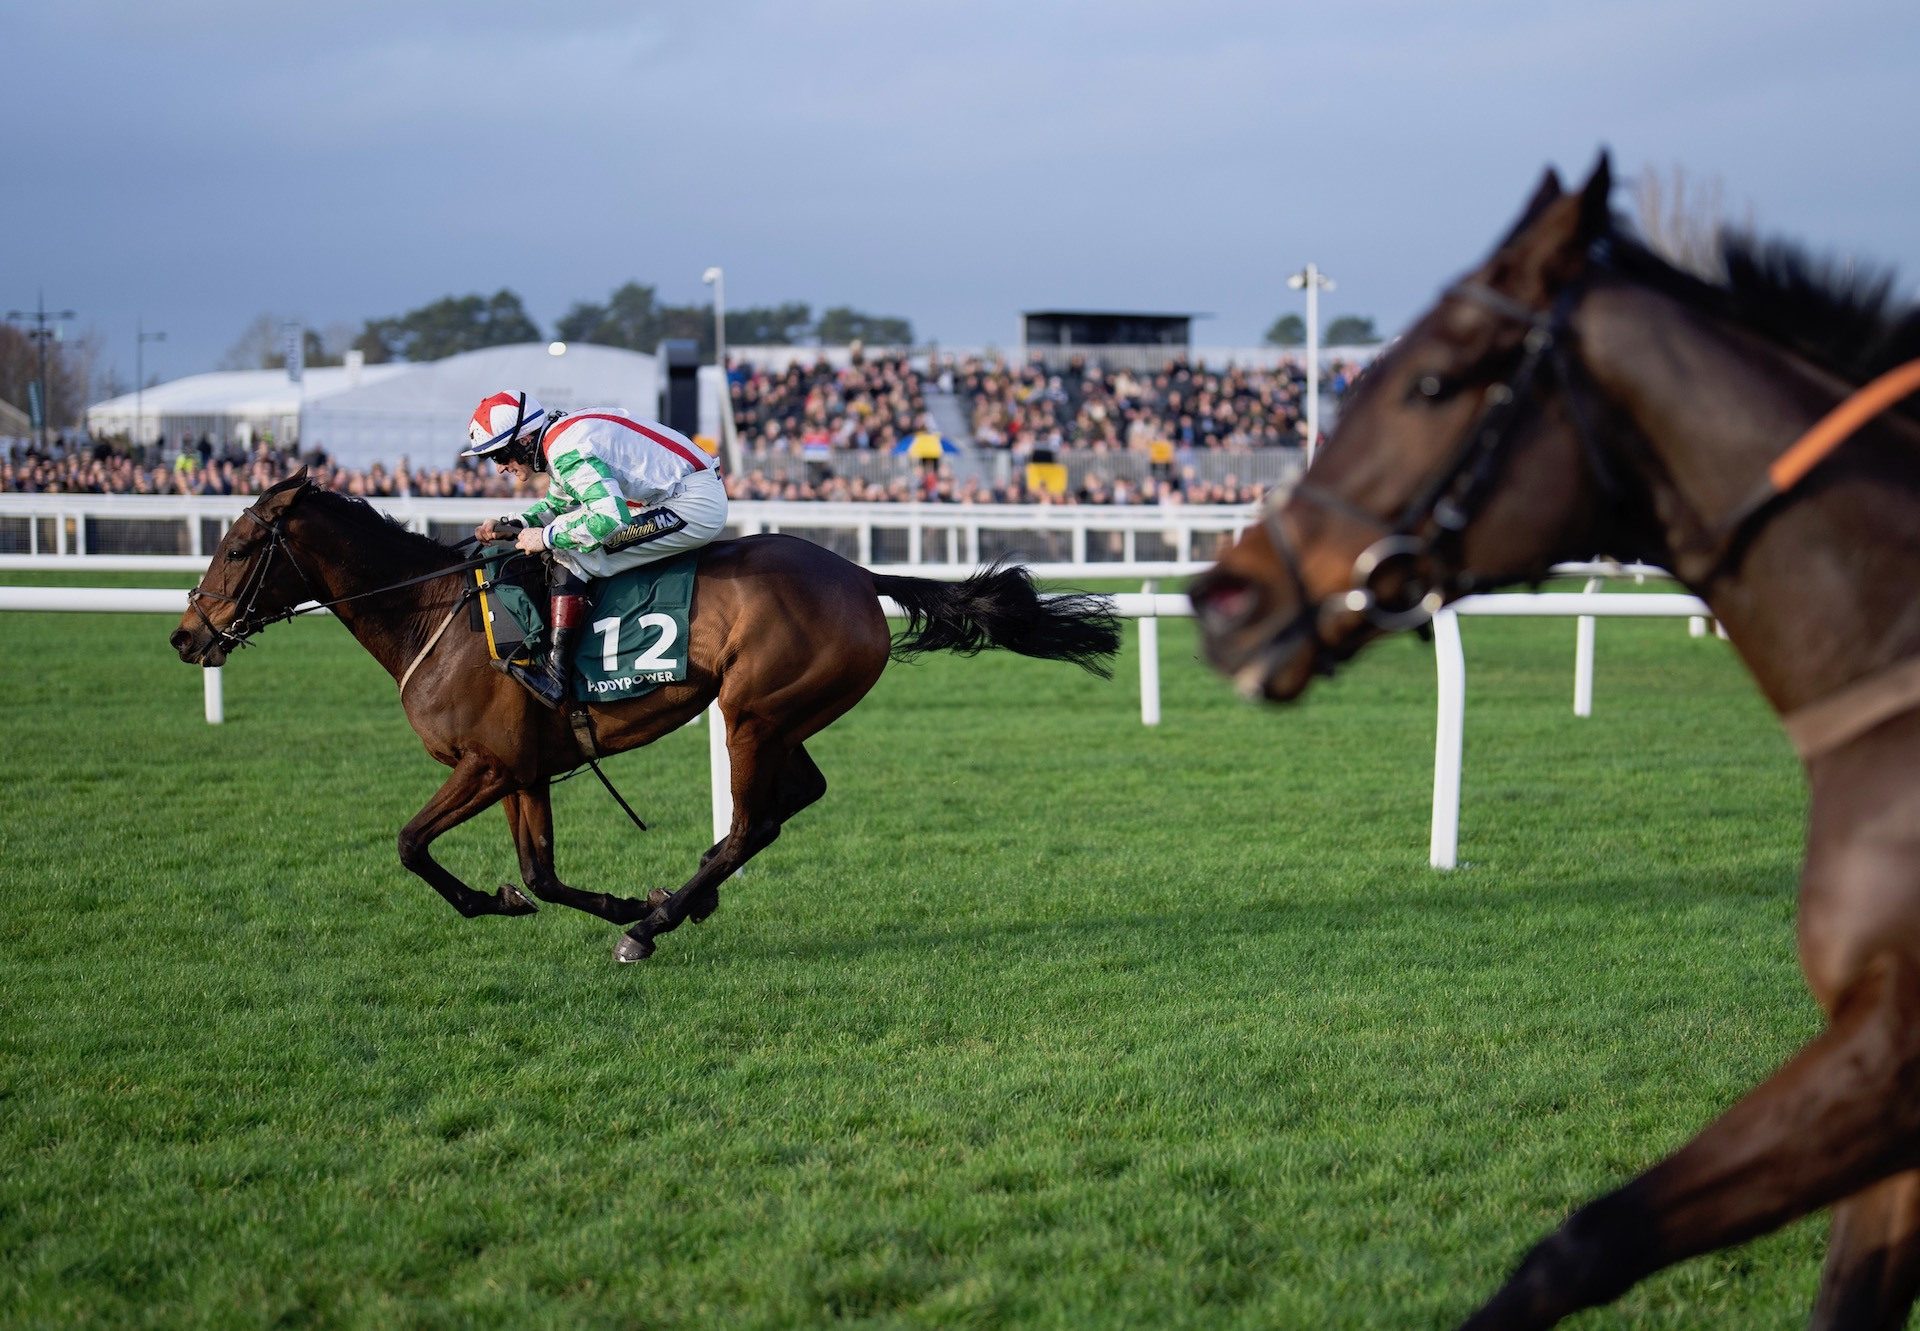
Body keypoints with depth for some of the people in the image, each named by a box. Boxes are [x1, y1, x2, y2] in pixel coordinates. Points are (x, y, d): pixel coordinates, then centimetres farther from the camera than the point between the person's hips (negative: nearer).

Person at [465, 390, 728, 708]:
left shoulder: (566, 450, -19)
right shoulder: (561, 438, 12)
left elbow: (611, 515, -30)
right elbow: (556, 507, 29)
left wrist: (547, 536, -18)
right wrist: (511, 526, 13)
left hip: (694, 507, -11)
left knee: (571, 552, -14)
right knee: (569, 532, 15)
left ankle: (555, 673, -17)